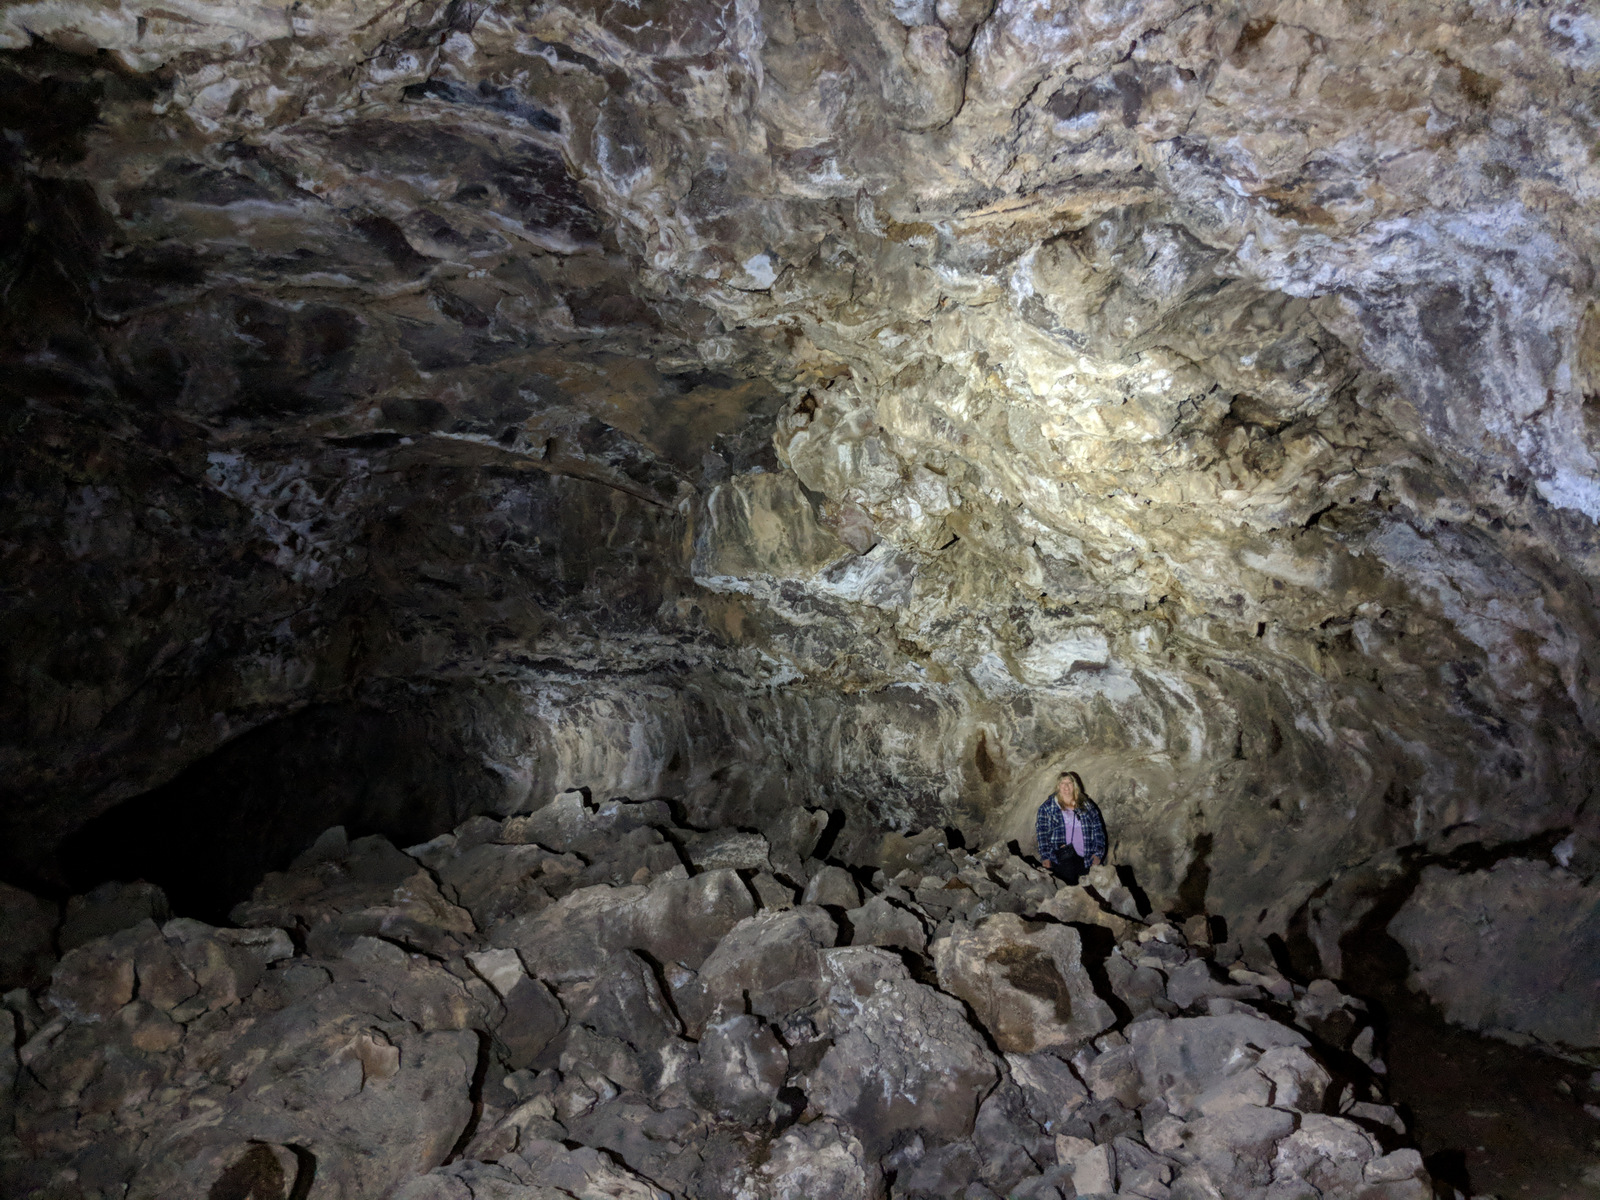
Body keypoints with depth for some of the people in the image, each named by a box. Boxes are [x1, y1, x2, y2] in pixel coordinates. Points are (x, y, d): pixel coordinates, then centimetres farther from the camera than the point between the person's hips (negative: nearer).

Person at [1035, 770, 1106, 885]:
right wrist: (1045, 858, -5)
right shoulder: (1047, 807, 8)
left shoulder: (1086, 805, 16)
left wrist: (1098, 853, 4)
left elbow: (1098, 830, 15)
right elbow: (1042, 833, 3)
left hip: (1084, 860, 3)